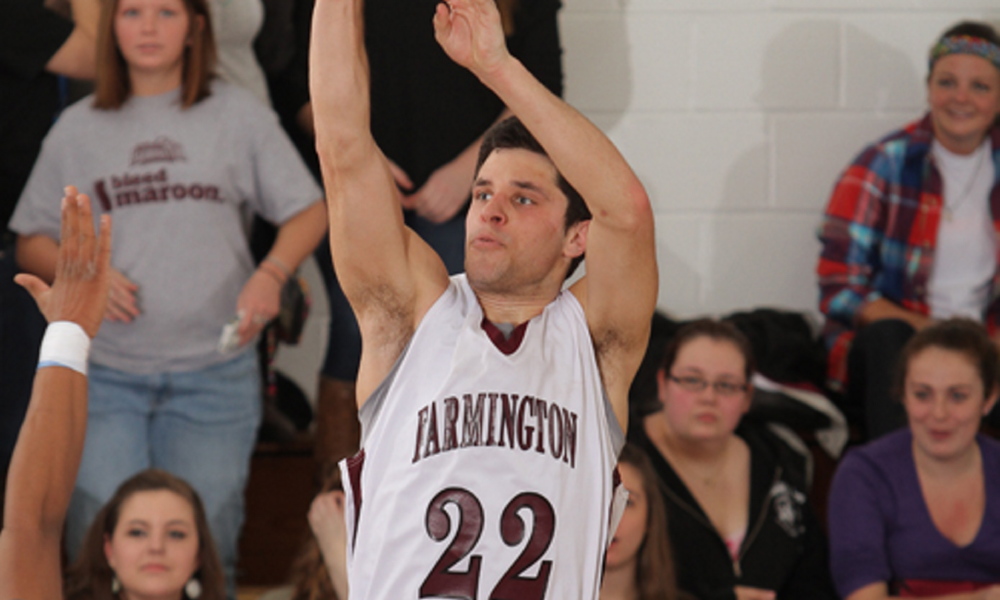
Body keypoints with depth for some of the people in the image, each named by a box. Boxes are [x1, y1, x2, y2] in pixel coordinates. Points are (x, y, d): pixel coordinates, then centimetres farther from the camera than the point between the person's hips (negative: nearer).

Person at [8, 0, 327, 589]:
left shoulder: (238, 114, 5)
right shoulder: (79, 128, 9)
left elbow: (310, 211, 6)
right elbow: (32, 241, 12)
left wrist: (271, 274, -13)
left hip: (213, 372, -1)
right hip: (104, 372, 1)